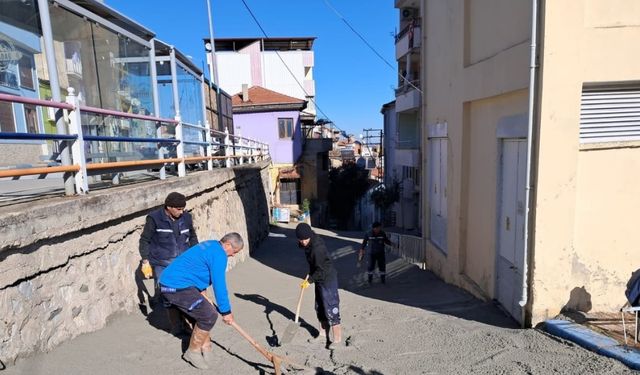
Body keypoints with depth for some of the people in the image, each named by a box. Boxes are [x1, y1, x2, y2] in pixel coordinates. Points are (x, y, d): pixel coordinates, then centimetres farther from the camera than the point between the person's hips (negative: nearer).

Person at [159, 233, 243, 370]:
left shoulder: (210, 246, 15)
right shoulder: (219, 254, -15)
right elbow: (219, 284, -15)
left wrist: (201, 291, 24)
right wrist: (226, 311, -6)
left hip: (169, 284, 10)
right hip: (177, 288, -10)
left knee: (204, 312, 18)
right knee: (209, 316, -6)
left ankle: (205, 346, 28)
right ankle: (193, 352, 10)